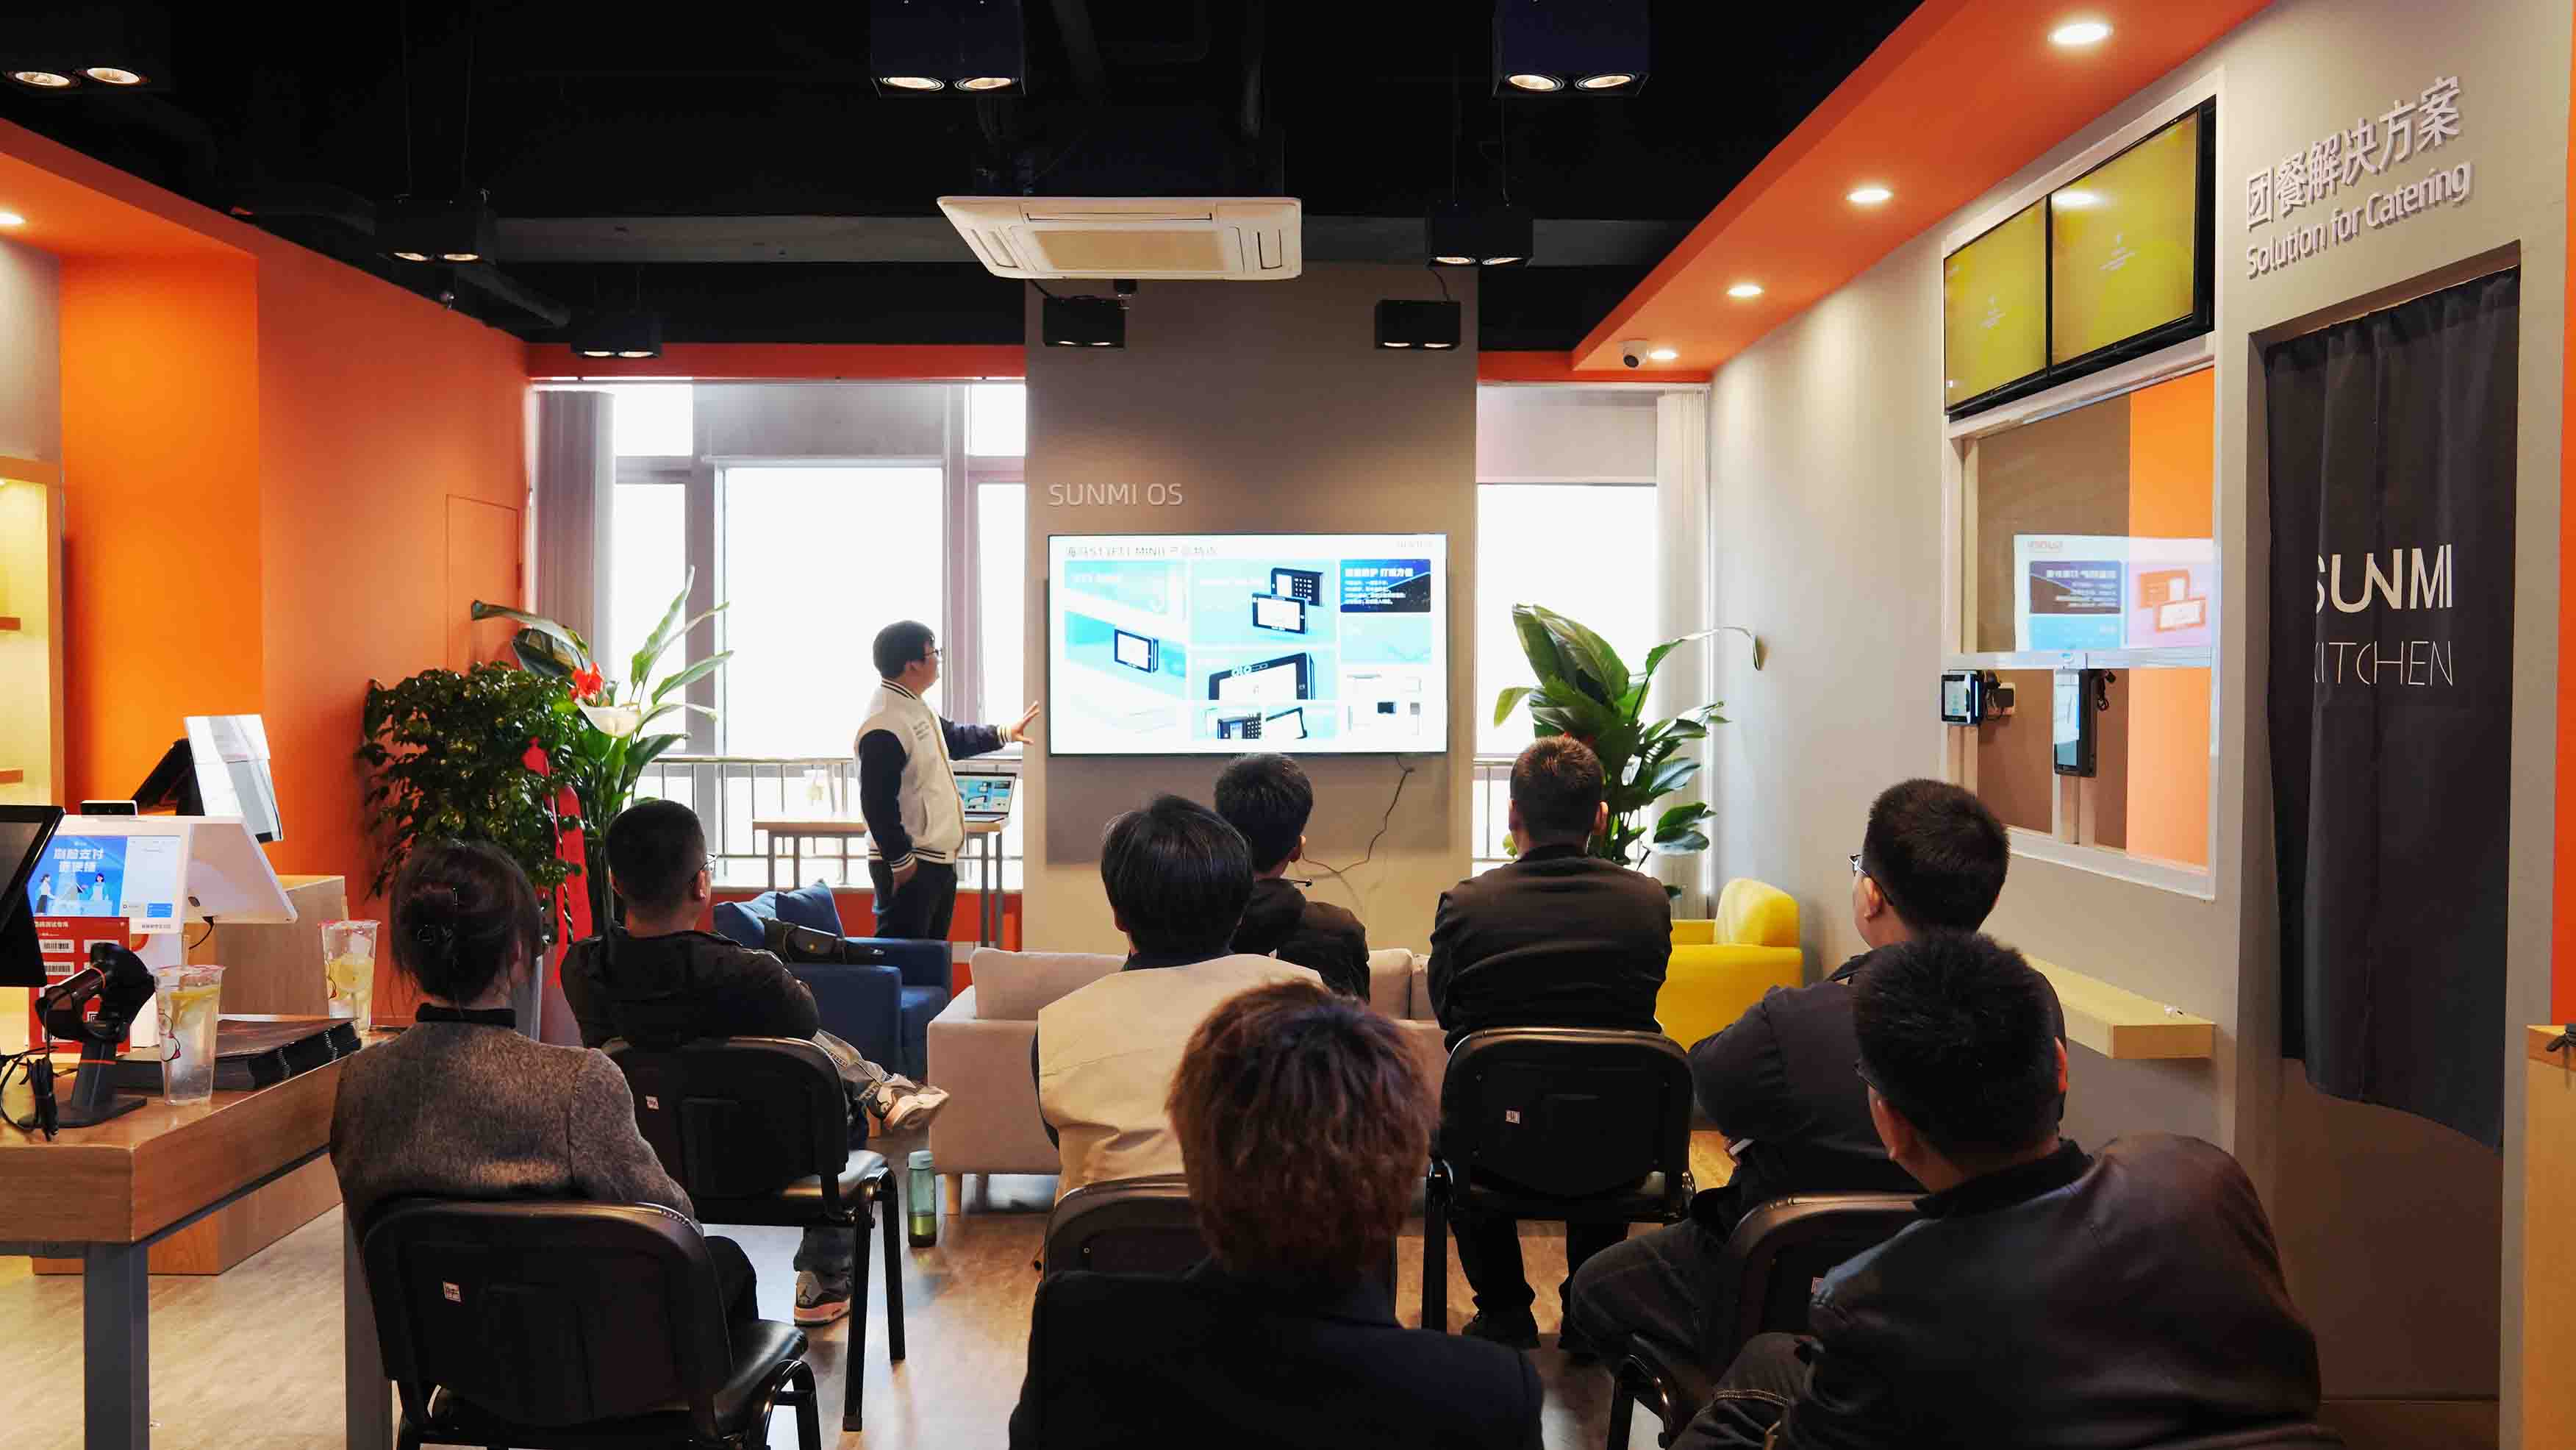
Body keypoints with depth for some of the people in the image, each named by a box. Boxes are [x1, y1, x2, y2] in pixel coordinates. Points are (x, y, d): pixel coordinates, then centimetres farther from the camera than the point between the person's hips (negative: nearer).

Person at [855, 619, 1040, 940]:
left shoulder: (915, 708, 13)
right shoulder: (884, 726, -23)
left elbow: (953, 739, 33)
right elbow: (878, 803, -25)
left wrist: (1004, 734, 30)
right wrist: (901, 862, -23)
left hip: (938, 858, 11)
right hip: (909, 865, -11)